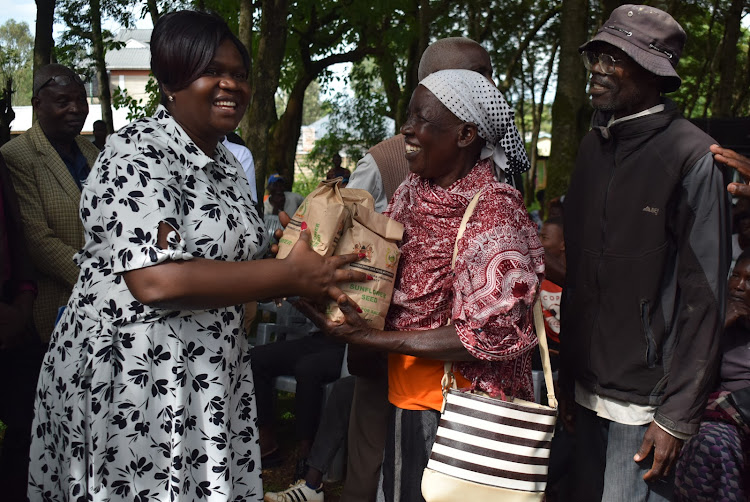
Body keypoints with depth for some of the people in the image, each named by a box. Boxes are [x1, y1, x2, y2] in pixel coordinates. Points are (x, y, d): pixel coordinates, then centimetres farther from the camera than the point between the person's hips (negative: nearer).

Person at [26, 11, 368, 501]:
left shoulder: (225, 161, 11)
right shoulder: (138, 154, -16)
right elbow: (156, 280, -28)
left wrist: (309, 277, 2)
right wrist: (290, 275, -22)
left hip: (209, 376, 8)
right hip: (132, 378, -8)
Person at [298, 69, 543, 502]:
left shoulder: (493, 215, -20)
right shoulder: (412, 191, 3)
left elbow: (487, 336, -22)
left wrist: (369, 337, -22)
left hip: (454, 410, -7)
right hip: (407, 397, 7)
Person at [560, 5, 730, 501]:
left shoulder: (692, 156, -13)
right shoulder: (593, 146, 8)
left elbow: (703, 297, -15)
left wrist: (678, 415, -15)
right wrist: (567, 375, 12)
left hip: (644, 399, -6)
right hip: (588, 386, 6)